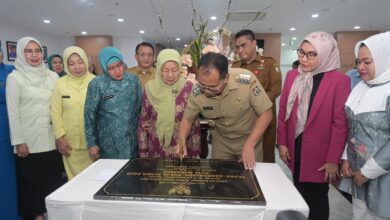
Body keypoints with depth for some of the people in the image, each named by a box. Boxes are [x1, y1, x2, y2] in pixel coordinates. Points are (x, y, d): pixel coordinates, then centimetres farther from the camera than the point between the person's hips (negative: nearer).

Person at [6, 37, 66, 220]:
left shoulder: (53, 76, 5)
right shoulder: (14, 77, -5)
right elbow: (13, 112, -7)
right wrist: (18, 141, -10)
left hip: (51, 137, 3)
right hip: (29, 139, -3)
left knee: (54, 176, 9)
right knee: (32, 178, 8)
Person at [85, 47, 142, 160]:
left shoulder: (133, 80, 0)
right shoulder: (97, 84, -10)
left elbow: (141, 107, 6)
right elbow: (90, 115, -4)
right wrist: (91, 143, -4)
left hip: (132, 141, 3)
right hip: (109, 143, -2)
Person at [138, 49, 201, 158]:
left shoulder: (189, 88, -11)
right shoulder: (150, 88, -6)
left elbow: (195, 123, -5)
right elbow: (143, 121, 2)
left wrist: (195, 153, -3)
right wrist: (143, 152, 3)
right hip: (155, 151, 2)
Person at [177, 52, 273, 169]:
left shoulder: (246, 80, -30)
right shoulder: (197, 93, -22)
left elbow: (265, 113, -20)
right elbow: (187, 118, -5)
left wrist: (249, 145, -26)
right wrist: (181, 141, -23)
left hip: (250, 138, -1)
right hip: (220, 142, 2)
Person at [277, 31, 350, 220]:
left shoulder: (339, 80, -11)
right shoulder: (292, 75, 3)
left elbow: (340, 124, -11)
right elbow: (283, 111, 5)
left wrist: (333, 159, -11)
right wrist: (282, 143, 3)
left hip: (319, 153, -4)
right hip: (294, 149, 4)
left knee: (317, 201, 12)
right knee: (299, 196, 19)